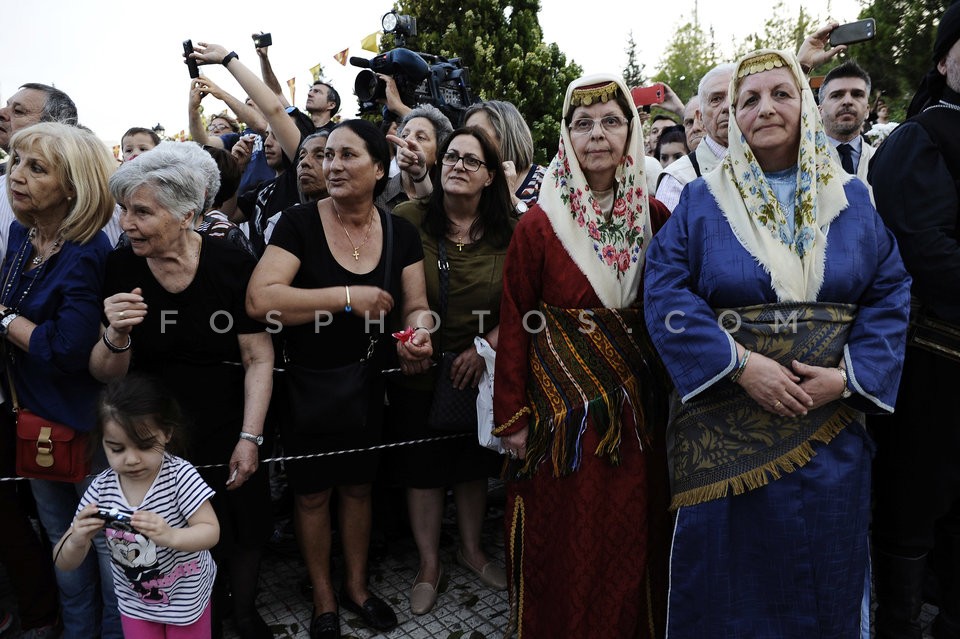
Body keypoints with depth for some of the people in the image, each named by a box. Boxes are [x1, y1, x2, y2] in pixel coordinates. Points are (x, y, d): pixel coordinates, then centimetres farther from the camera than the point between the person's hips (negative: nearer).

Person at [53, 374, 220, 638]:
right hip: (135, 601, 3)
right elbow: (65, 564, -9)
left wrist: (171, 536, -42)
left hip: (187, 596, -2)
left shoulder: (180, 475, -24)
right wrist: (77, 541, -31)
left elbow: (211, 531, -23)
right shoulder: (100, 489, -15)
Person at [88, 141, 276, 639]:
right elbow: (105, 375, -4)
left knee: (244, 533, 14)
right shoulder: (118, 270, -8)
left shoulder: (232, 265, -15)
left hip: (227, 435, -1)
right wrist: (116, 336, -25)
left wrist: (250, 438, -13)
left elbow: (259, 360, -11)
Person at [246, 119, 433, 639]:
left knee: (358, 486, 20)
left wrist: (418, 335, -23)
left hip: (367, 386, 3)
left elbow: (416, 306, 0)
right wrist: (348, 297, -30)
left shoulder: (400, 233, -2)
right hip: (306, 386, -3)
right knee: (312, 493, 13)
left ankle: (357, 586, 43)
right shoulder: (299, 223, -14)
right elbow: (259, 300, -26)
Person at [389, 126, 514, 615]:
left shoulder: (508, 233, -5)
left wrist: (486, 345, -12)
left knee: (474, 463, 19)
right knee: (423, 468, 13)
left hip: (480, 370, 2)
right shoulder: (407, 219, -12)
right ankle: (429, 564, 35)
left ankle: (471, 549, 44)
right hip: (418, 372, -2)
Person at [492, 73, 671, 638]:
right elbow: (514, 323, -6)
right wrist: (512, 416, -6)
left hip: (633, 402, 3)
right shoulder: (540, 224, -8)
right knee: (565, 542, 9)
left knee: (631, 534, 16)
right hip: (562, 405, -3)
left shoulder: (653, 215, 2)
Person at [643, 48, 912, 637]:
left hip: (830, 421, 3)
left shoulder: (853, 199, 8)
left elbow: (891, 295, 4)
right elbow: (665, 293, -9)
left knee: (823, 570, 15)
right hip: (725, 426, -2)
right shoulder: (702, 201, 1)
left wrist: (849, 376, -12)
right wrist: (740, 364, -19)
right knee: (727, 571, 9)